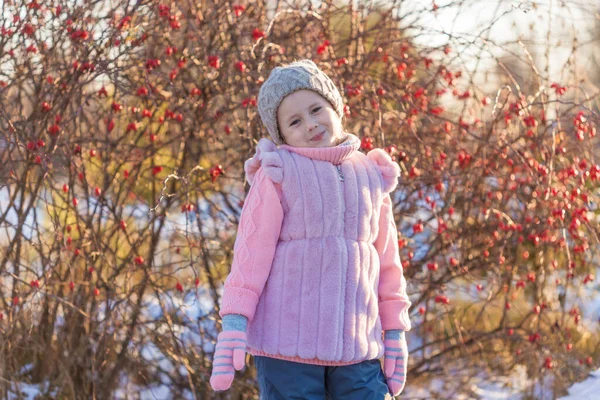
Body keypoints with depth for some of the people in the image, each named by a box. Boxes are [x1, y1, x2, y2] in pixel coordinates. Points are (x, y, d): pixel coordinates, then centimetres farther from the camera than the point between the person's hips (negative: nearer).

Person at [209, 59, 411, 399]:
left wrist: (395, 332, 14)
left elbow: (387, 261, 17)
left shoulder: (371, 176, 13)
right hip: (288, 346, -4)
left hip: (357, 350, 4)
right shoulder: (279, 174, 0)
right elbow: (251, 253, -6)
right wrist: (233, 324, -14)